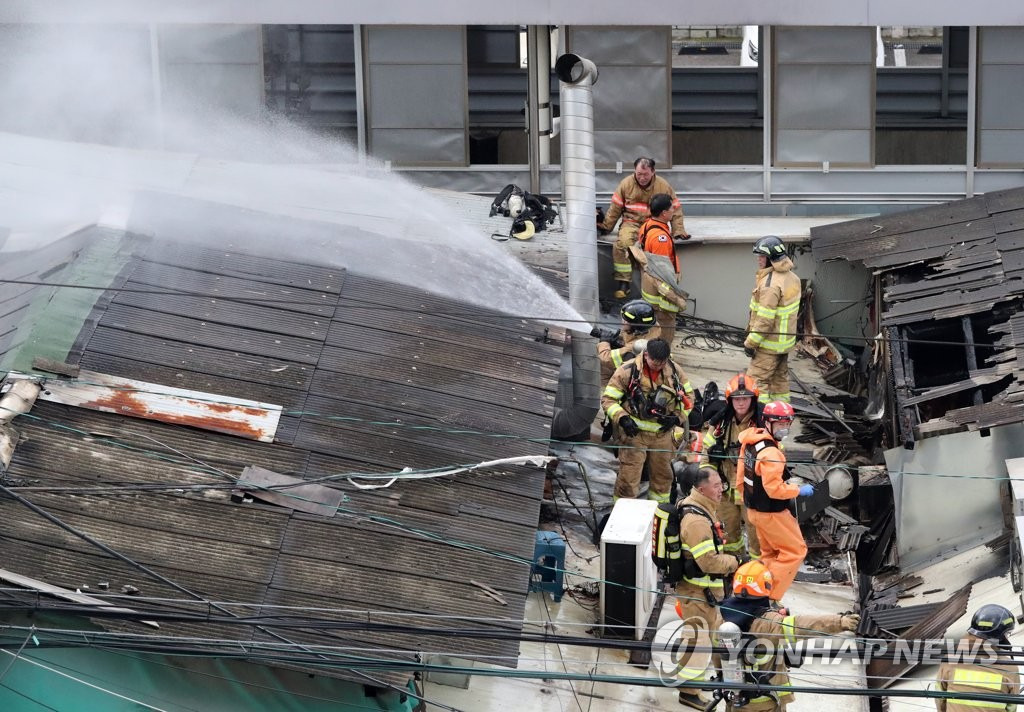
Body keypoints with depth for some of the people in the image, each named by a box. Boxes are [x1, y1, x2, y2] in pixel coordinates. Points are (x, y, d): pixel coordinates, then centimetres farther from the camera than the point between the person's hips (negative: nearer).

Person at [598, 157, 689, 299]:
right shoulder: (626, 184, 3)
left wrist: (678, 231, 0)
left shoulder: (663, 185, 1)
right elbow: (615, 208, 11)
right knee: (622, 244, -32)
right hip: (632, 223, 1)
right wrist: (606, 226, 6)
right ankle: (623, 284, -24)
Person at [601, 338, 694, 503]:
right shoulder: (627, 371, -14)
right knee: (628, 477, -6)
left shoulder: (675, 371, -3)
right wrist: (622, 418, -22)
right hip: (634, 432, -4)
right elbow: (608, 399, -8)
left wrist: (677, 417, -4)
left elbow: (688, 396, 11)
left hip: (662, 433, 4)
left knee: (663, 474, 17)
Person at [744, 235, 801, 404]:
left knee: (757, 380, -4)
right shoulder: (791, 277, 5)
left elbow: (765, 319, -26)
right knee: (780, 378, 20)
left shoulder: (770, 284, -25)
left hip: (769, 344, -10)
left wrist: (751, 343, -18)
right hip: (786, 340, 10)